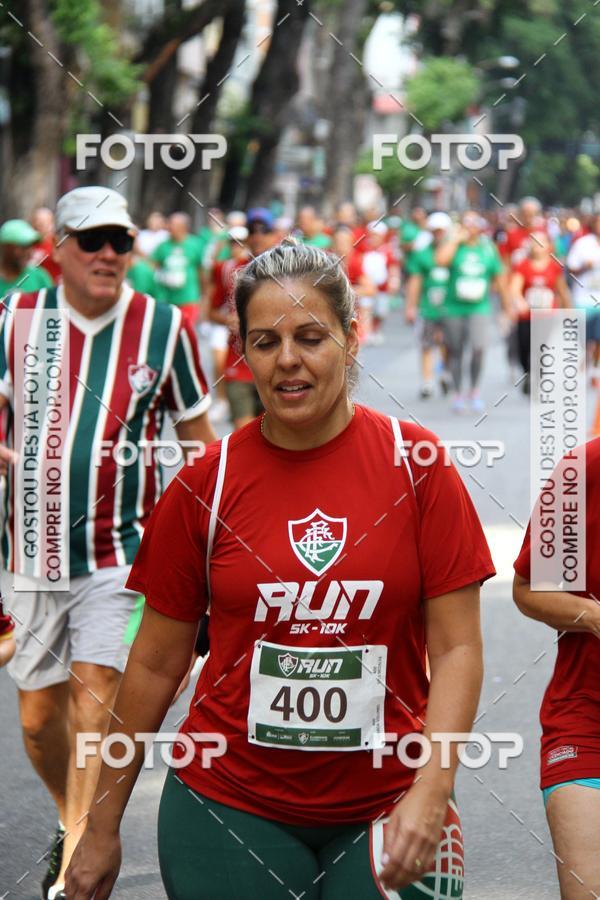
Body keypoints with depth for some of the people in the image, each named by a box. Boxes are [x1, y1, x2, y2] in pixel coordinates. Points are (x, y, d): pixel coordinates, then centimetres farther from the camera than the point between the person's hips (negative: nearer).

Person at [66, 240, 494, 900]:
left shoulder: (416, 463, -4)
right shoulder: (206, 482, -3)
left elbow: (456, 649, -4)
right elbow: (155, 664, 4)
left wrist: (431, 792, -17)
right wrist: (101, 827, 7)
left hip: (383, 814, 0)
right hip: (230, 807, 0)